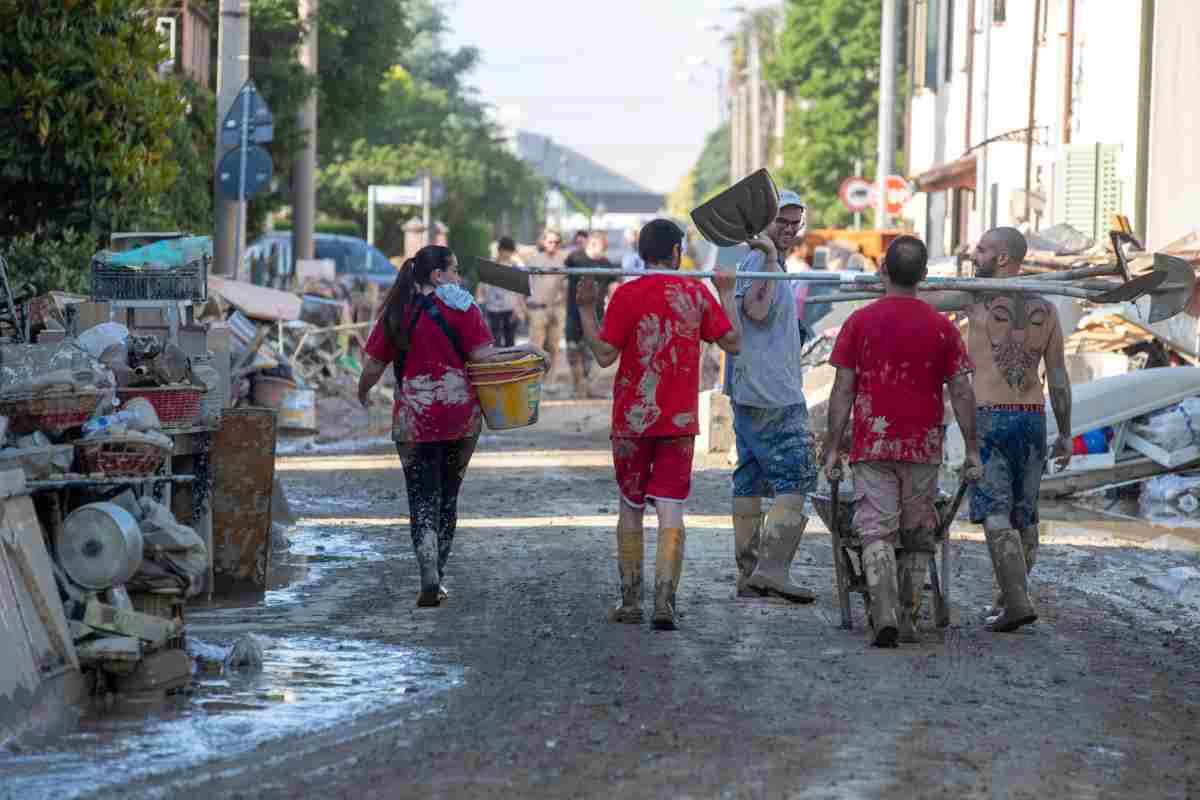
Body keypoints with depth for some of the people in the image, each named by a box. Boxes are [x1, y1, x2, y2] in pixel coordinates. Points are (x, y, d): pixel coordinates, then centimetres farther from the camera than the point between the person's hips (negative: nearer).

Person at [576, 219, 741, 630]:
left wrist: (586, 308, -1)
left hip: (632, 419, 0)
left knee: (630, 508, 13)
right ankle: (664, 602, -13)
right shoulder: (696, 293, -2)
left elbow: (605, 354, -9)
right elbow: (732, 342, 5)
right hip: (680, 420, 0)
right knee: (671, 510, -1)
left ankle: (630, 601, 17)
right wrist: (727, 295, 17)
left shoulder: (626, 295, -7)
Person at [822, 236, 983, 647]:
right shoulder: (942, 328, 1)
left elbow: (843, 390, -2)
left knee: (877, 533, -3)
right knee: (917, 538, 13)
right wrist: (972, 450, 6)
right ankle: (908, 620, 16)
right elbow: (962, 393, 0)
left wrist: (833, 448, 3)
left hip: (872, 446, -1)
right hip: (923, 449, 1)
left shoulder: (859, 322, -1)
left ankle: (884, 615, -21)